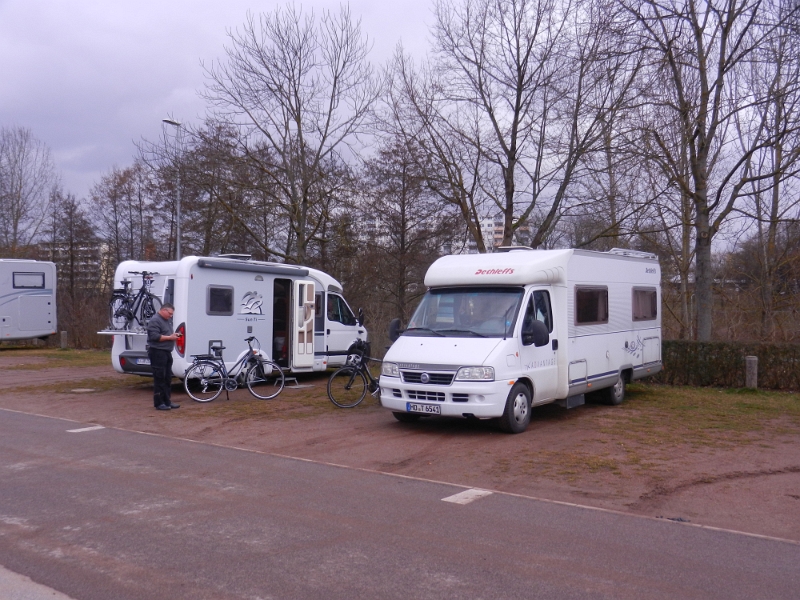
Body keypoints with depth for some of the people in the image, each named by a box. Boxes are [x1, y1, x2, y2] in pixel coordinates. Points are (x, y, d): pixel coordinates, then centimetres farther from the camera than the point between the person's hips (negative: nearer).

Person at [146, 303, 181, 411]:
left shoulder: (167, 320, 19)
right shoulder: (155, 320, -12)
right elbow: (155, 336, -22)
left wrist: (174, 334, 9)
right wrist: (169, 337, -18)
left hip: (167, 352, 10)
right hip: (157, 352, -10)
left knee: (168, 378, 13)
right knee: (159, 379, -6)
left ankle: (167, 401, 20)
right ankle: (159, 403, -2)